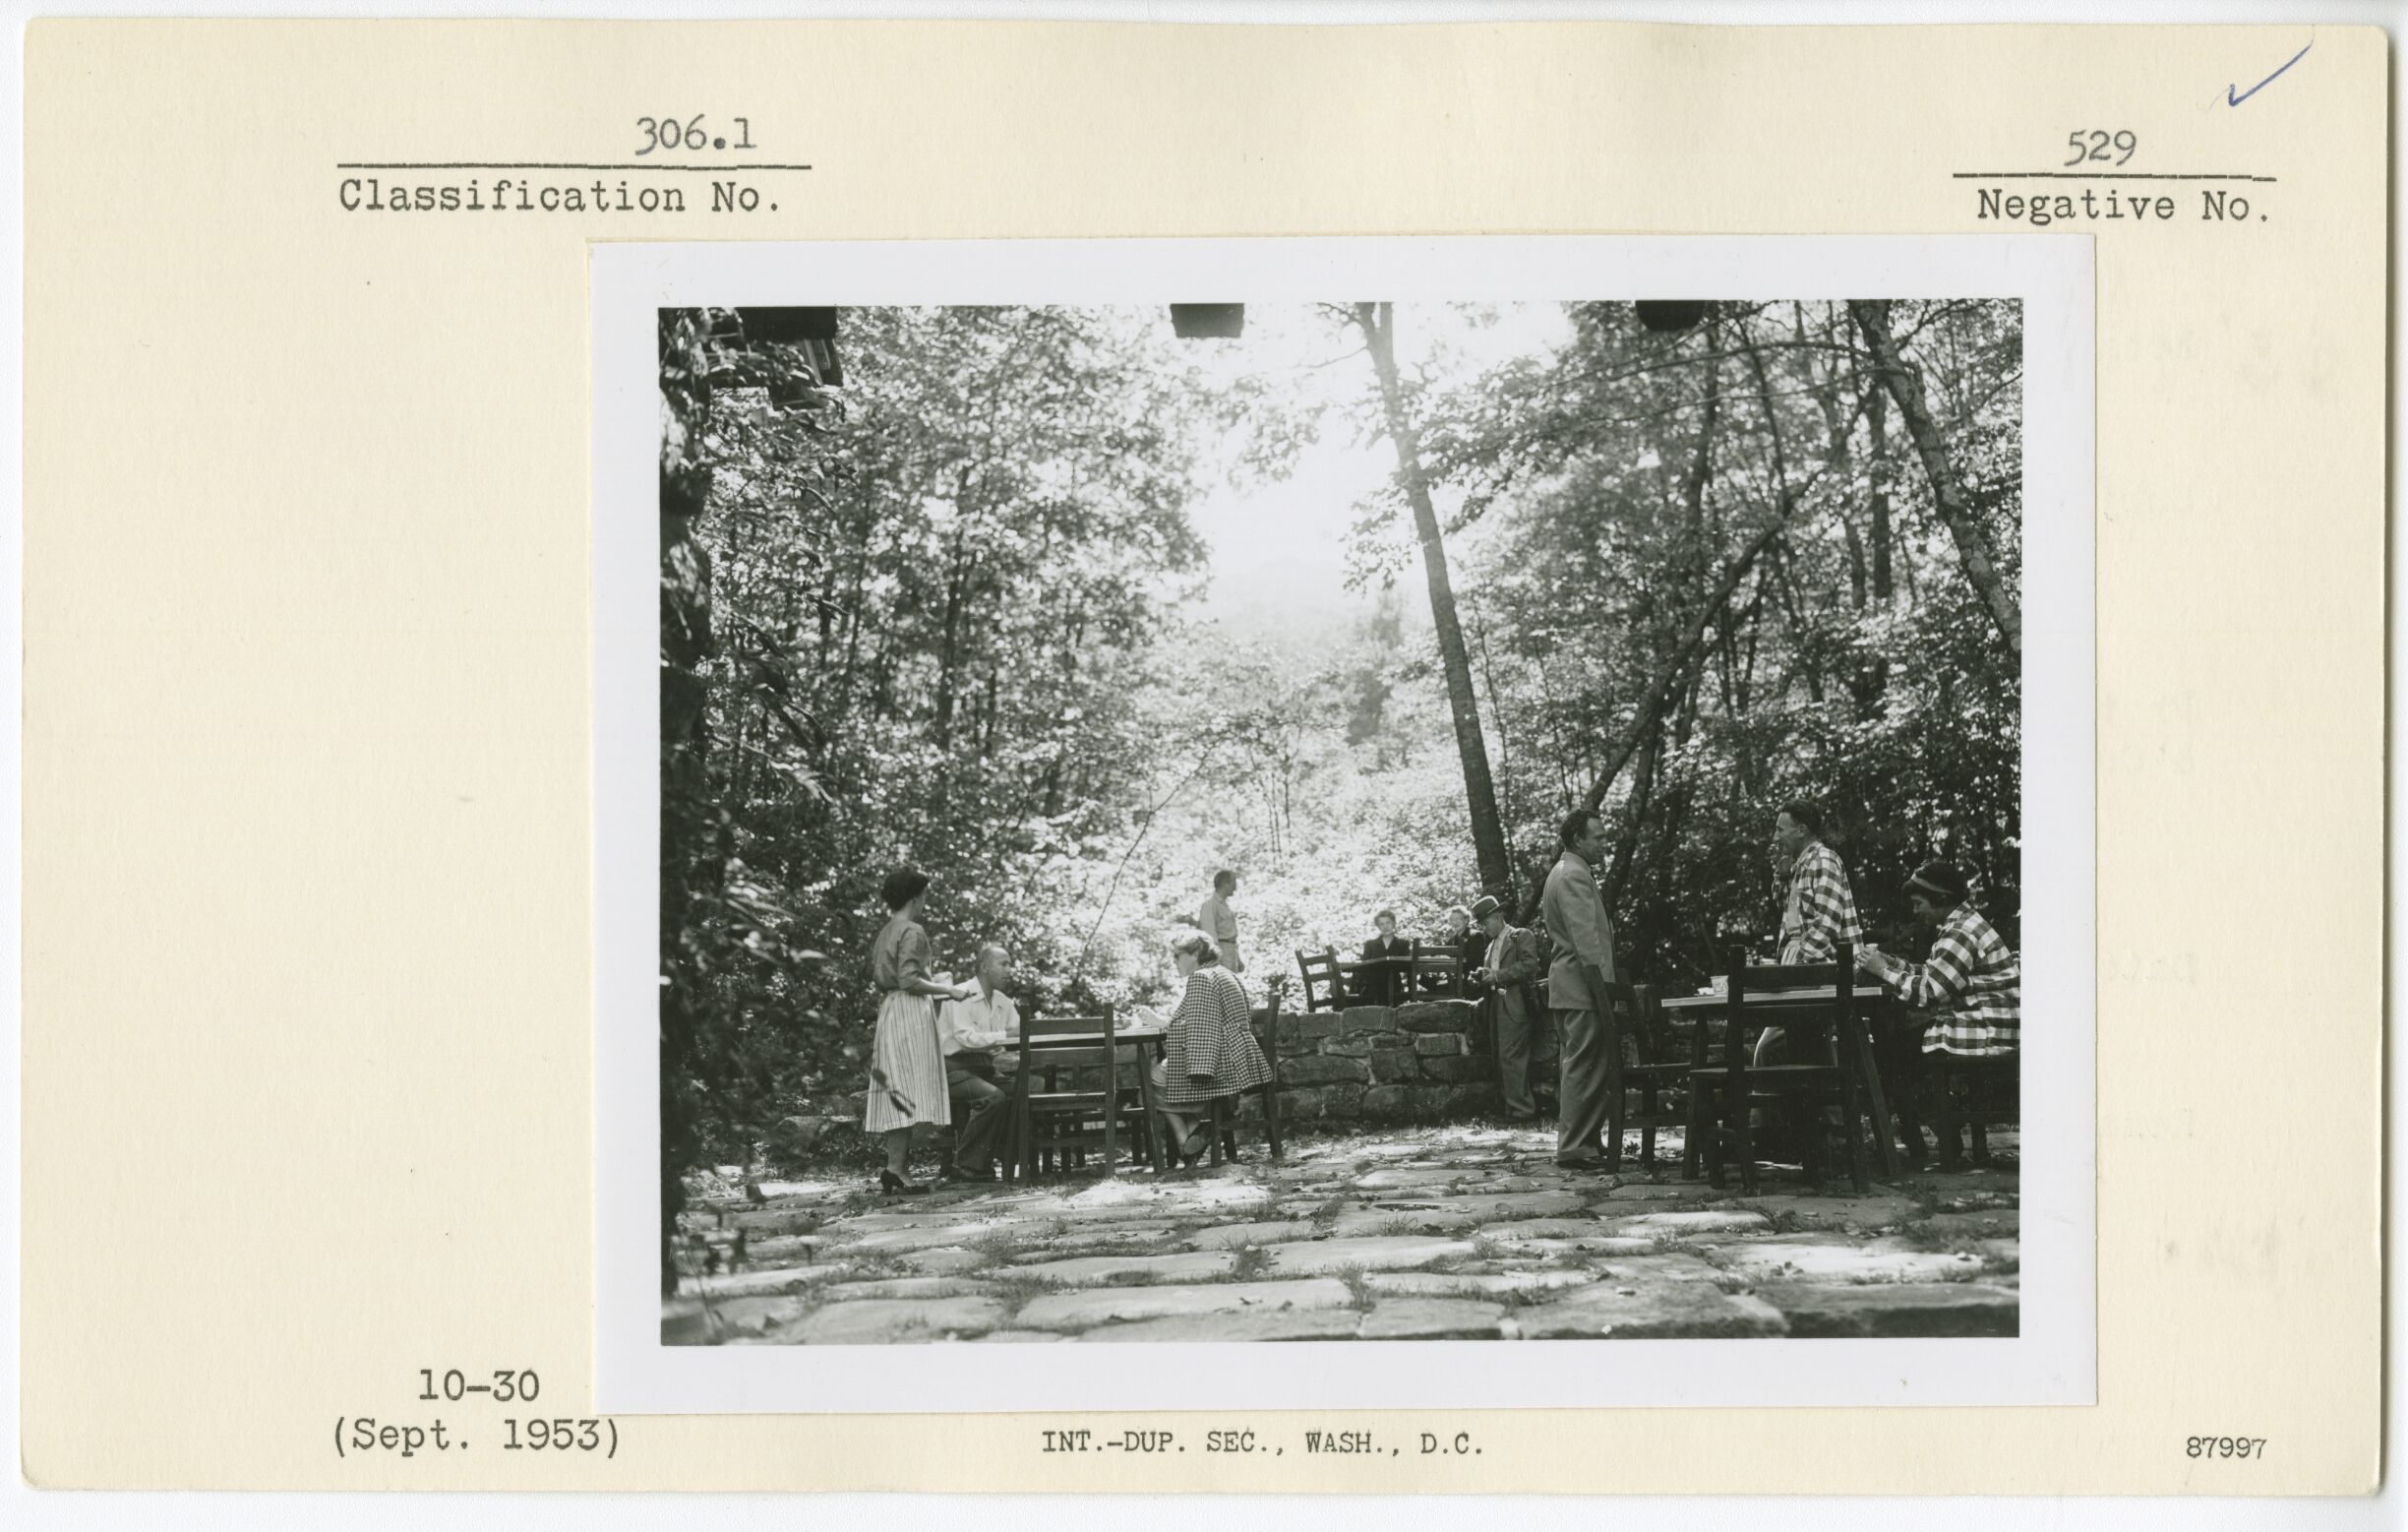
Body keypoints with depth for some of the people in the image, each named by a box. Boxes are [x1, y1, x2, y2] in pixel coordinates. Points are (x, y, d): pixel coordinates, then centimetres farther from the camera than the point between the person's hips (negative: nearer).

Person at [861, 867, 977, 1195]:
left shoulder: (884, 934, 18)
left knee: (896, 1094, 8)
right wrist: (948, 990, -11)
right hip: (910, 1012, -9)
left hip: (888, 1009, 9)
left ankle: (893, 1170, 6)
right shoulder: (912, 931, -9)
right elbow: (908, 980, -19)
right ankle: (895, 1171, -14)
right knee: (910, 1092, -10)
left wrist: (937, 992, 24)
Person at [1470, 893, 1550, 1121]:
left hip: (1516, 1006, -8)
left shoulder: (1522, 936, -2)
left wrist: (1497, 976, -16)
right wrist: (1482, 976, 5)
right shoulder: (1492, 944, 22)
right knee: (1502, 1059, 6)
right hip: (1497, 1006, 8)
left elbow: (1529, 965, -13)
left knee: (1510, 1057, -12)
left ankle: (1521, 1109, -9)